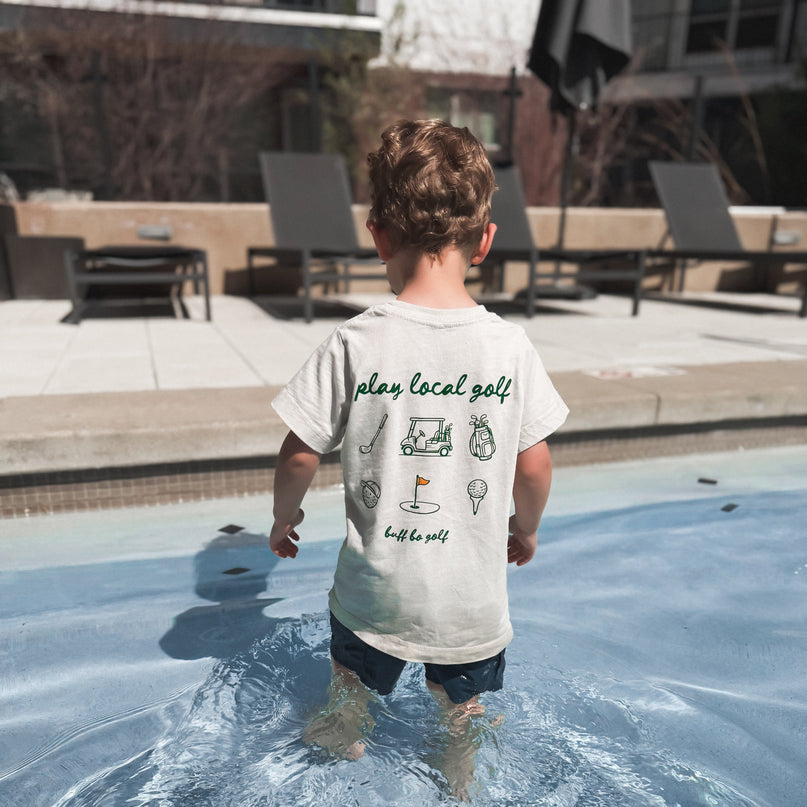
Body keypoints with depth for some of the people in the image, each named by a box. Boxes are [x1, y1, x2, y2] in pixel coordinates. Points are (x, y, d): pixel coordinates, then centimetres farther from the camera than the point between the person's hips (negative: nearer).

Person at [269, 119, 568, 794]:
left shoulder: (354, 344, -19)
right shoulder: (511, 344, -13)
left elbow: (300, 455, -11)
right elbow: (534, 466, -5)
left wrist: (285, 515, 10)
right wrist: (525, 529, 15)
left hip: (375, 592, -1)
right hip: (473, 597, 1)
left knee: (351, 699, 29)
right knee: (464, 713, 29)